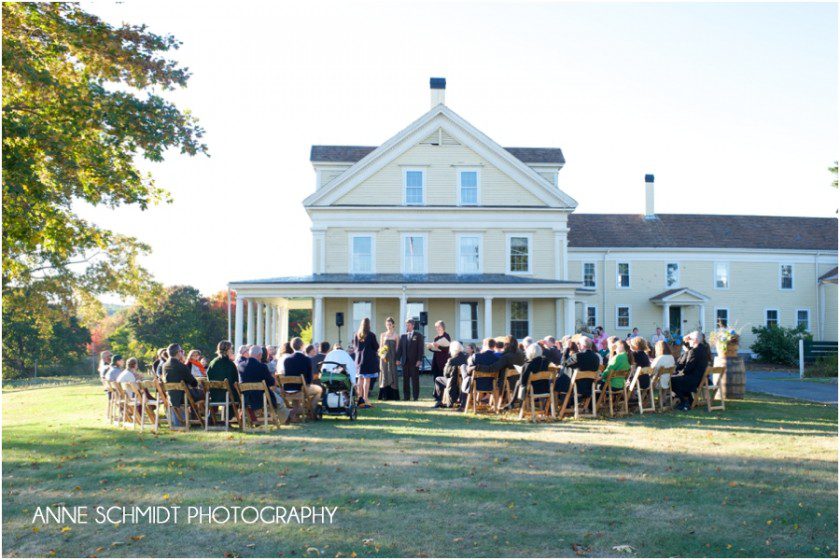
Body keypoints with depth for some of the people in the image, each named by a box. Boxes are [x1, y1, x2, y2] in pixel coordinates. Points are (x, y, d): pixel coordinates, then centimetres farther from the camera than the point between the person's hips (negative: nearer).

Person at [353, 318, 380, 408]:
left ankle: (360, 399, 16)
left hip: (359, 358, 5)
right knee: (367, 380, -3)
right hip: (369, 359, -5)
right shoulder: (371, 335, -13)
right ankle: (365, 400, -5)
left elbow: (355, 346, 12)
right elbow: (376, 347, -7)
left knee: (360, 379, 13)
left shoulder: (356, 335, 2)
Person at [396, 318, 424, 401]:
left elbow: (420, 348, -3)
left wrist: (419, 360, -11)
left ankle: (415, 396, 3)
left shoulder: (418, 335, 3)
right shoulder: (402, 336, 14)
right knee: (405, 379, 4)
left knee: (415, 379, -1)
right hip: (405, 361, 4)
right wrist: (398, 359, 1)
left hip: (414, 361, -3)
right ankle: (406, 396, 8)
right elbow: (399, 348, 11)